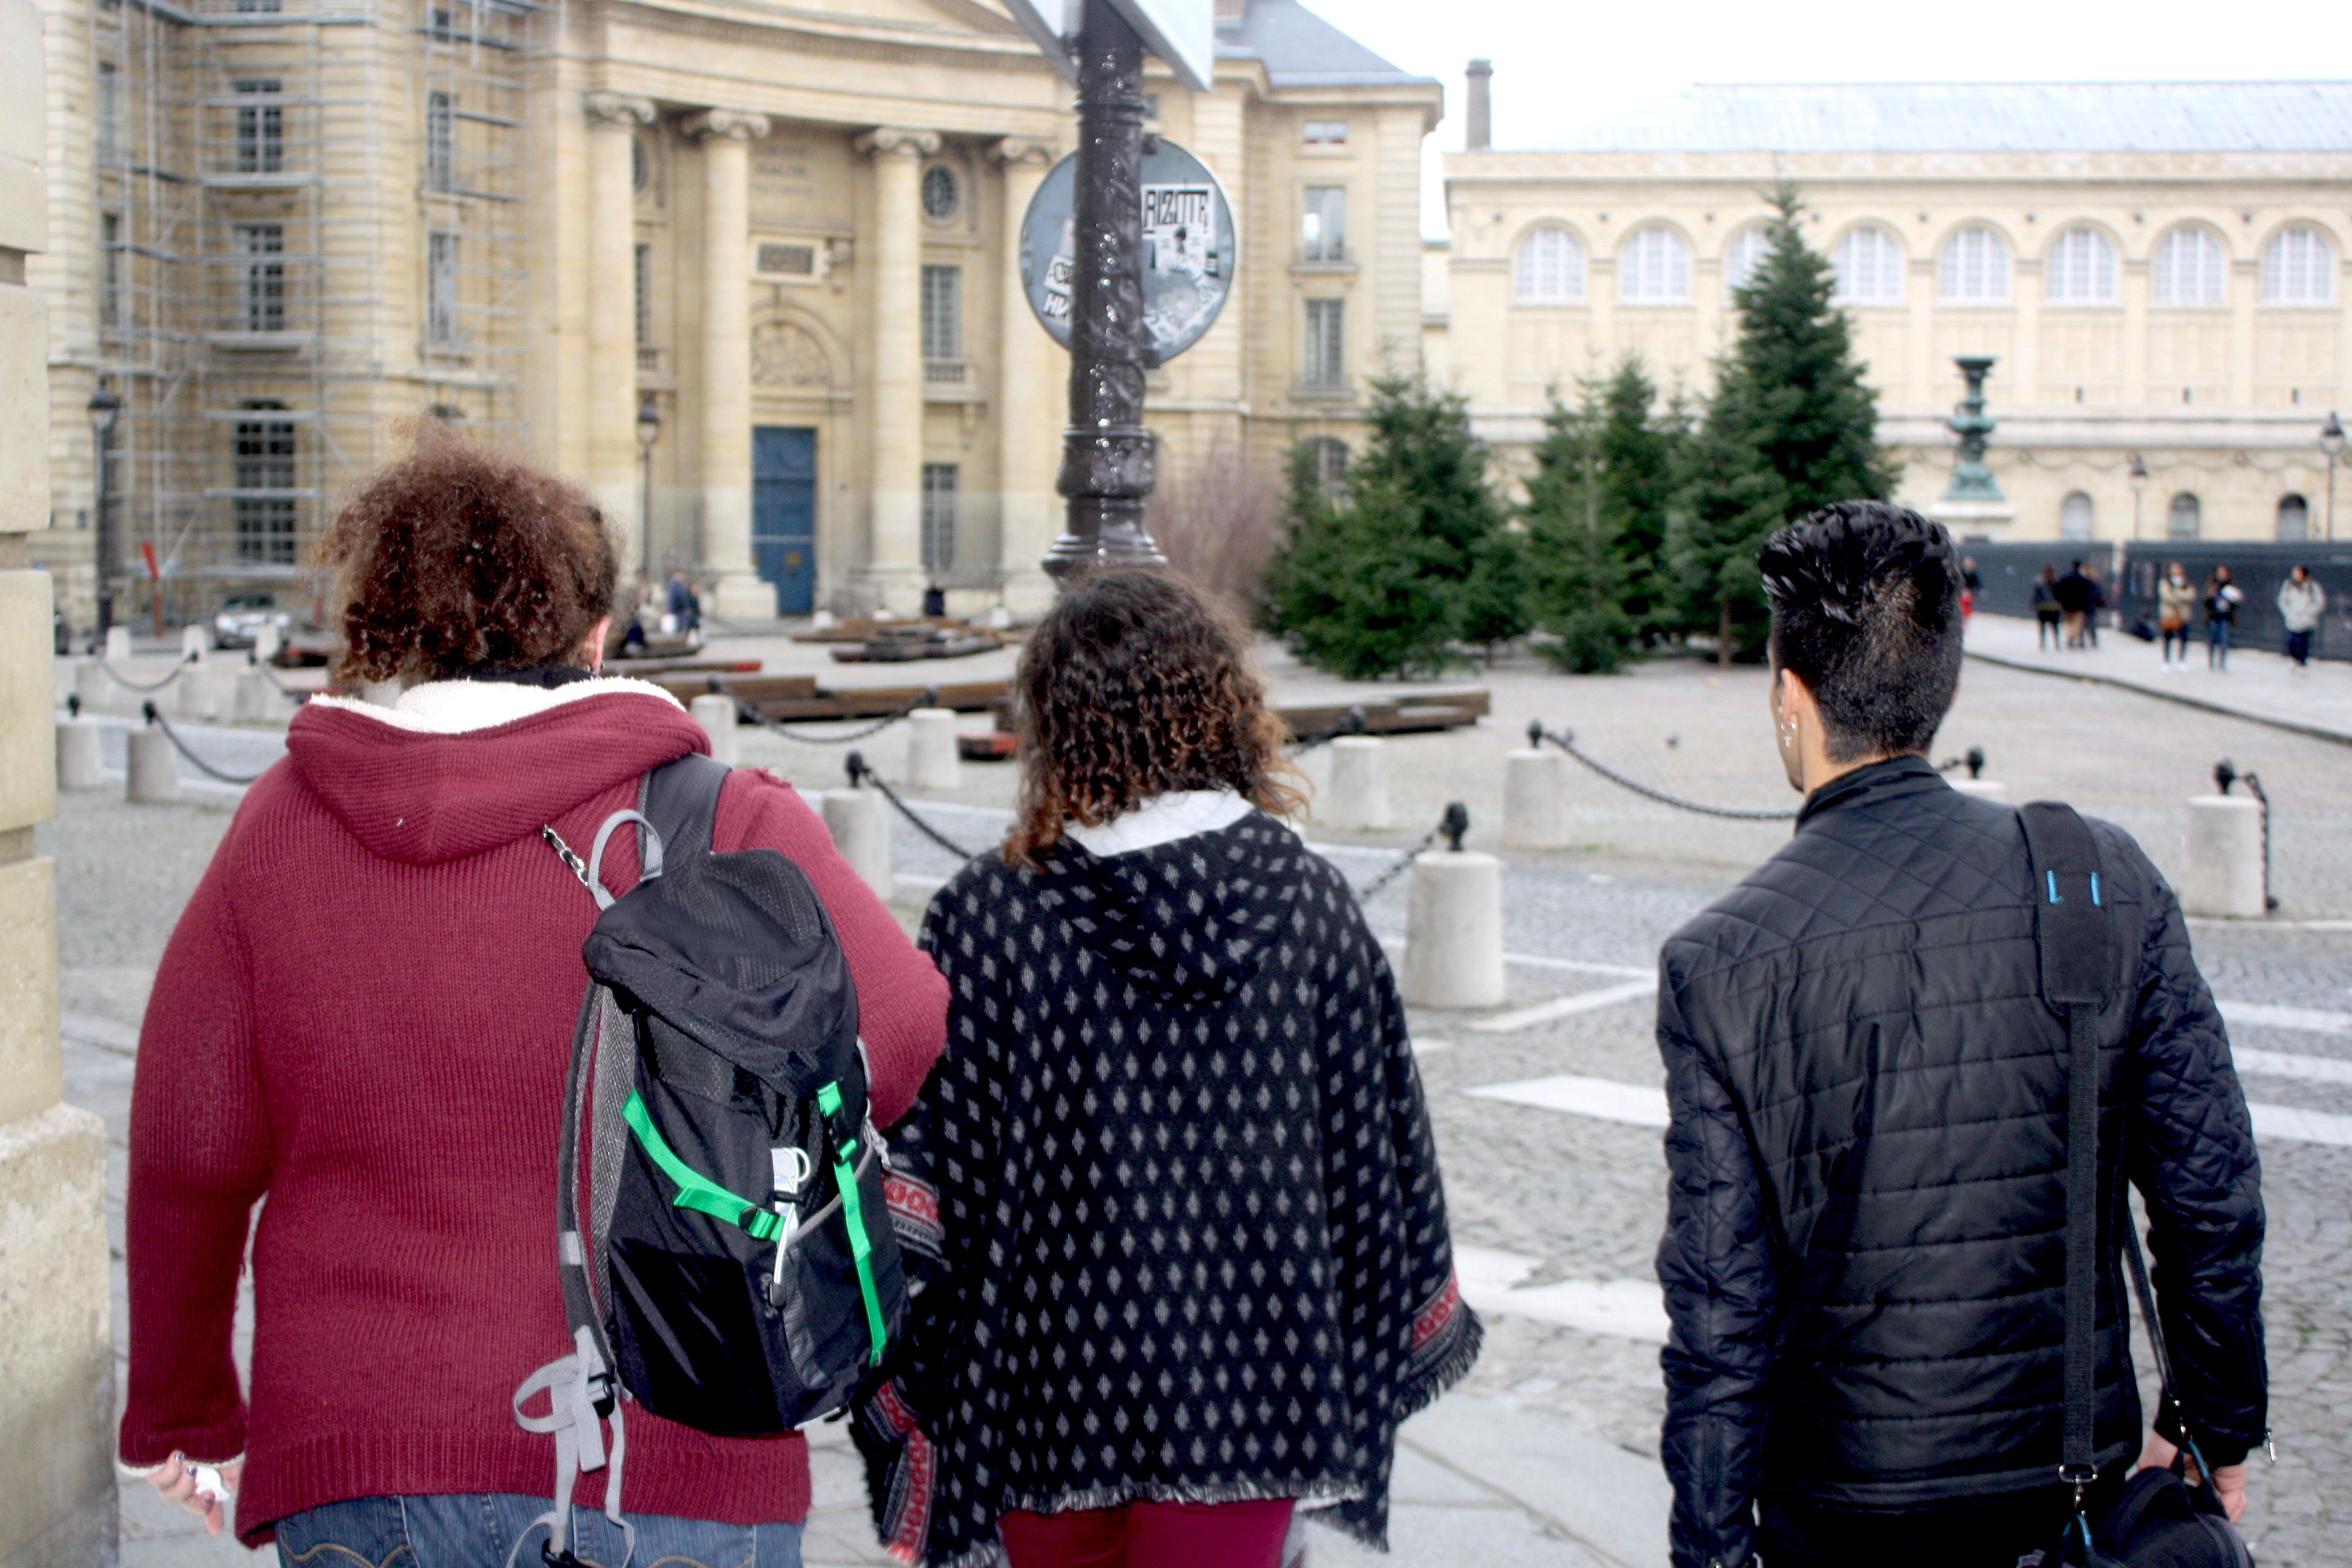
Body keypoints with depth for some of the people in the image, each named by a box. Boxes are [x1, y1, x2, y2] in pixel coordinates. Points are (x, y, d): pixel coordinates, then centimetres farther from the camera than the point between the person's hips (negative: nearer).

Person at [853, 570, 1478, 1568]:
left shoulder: (984, 915, -10)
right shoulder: (1314, 904, -3)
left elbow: (926, 1167, -9)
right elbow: (1376, 1148, 3)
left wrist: (899, 1388, 1)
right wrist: (1394, 1347, 16)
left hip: (1050, 1377, 0)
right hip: (1250, 1385, 1)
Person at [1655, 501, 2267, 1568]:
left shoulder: (1720, 961, -13)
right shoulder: (2110, 881, -8)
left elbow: (1718, 1305, -12)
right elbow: (2212, 1194, -2)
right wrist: (2217, 1428, 11)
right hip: (2073, 1477, 2)